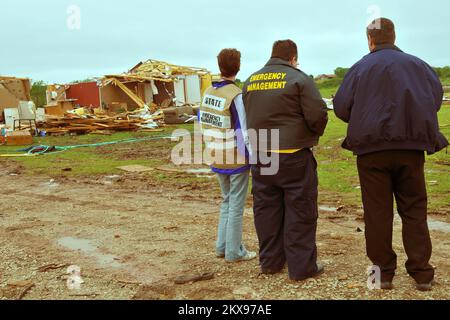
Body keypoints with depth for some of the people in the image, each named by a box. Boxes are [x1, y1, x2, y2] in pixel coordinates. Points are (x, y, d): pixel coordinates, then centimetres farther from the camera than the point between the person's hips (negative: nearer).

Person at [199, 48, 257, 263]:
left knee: (227, 201, 20)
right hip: (236, 160, -6)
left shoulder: (208, 92, 3)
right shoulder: (236, 96, -17)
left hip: (217, 159, 6)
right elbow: (243, 132, -19)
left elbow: (202, 123, 10)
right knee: (236, 205, 5)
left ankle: (222, 246, 24)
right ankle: (234, 251, 11)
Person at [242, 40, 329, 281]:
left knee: (266, 210, 13)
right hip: (294, 155, -5)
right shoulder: (298, 79, -8)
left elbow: (247, 117, 11)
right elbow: (318, 115, -11)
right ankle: (302, 267, 8)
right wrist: (314, 134, 8)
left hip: (260, 155, 5)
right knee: (300, 211, 3)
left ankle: (270, 261, 23)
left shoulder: (250, 81, 8)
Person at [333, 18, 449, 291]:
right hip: (411, 148, 2)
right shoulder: (418, 65, 7)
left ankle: (384, 271, 10)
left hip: (372, 148, -2)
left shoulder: (361, 68, 0)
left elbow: (341, 107, -4)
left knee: (377, 212, 5)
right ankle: (422, 272, 10)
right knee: (414, 210, 10)